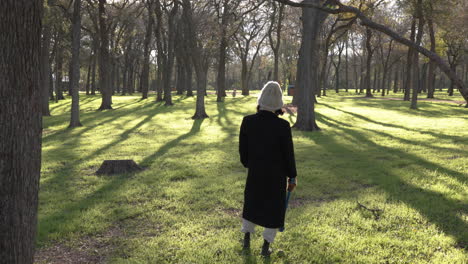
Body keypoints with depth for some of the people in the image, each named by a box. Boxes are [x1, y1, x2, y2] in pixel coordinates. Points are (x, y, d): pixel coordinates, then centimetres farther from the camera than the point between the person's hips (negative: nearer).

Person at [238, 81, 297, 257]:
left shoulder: (248, 121, -15)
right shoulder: (282, 126, -23)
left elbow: (243, 148, -3)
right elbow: (288, 154, -15)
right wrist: (292, 177, 0)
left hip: (255, 172, 3)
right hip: (277, 174, -3)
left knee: (251, 202, 25)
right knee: (274, 208, 15)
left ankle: (246, 240, 36)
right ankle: (266, 247, 23)